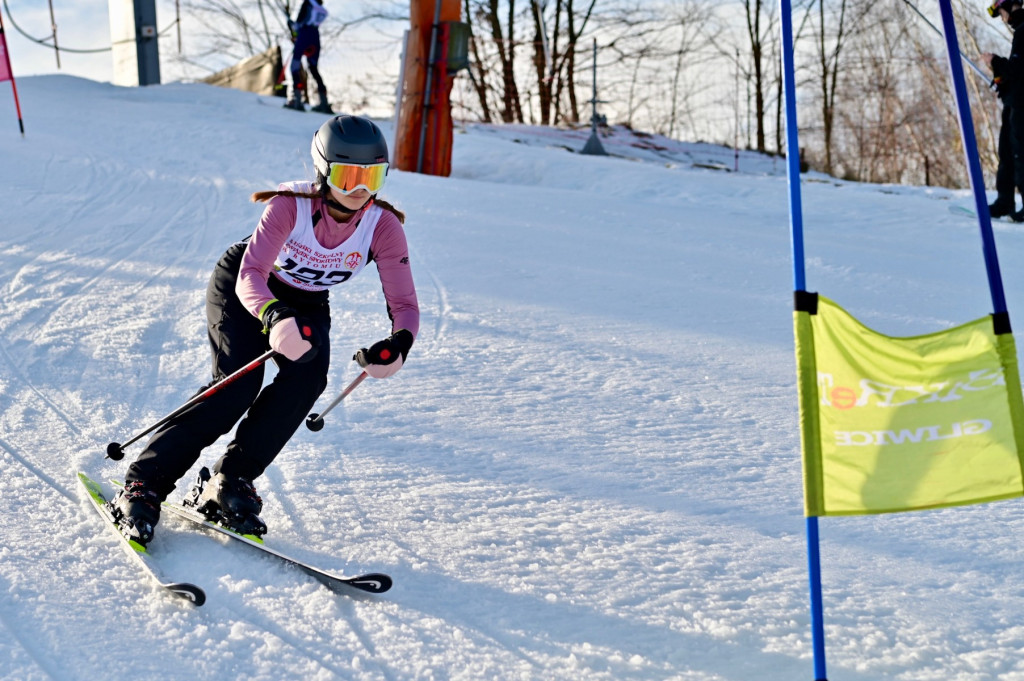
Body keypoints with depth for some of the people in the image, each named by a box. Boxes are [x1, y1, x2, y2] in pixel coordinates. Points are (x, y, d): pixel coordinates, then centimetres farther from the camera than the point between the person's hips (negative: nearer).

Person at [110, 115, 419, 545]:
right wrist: (274, 317, -62)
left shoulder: (384, 226, -23)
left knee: (308, 375, -27)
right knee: (239, 385, -25)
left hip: (306, 304, 3)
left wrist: (398, 344, -46)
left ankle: (228, 483, -18)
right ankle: (144, 483, -16)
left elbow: (404, 305, -23)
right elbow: (250, 275, -40)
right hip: (241, 286, -3)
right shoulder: (291, 205, -32)